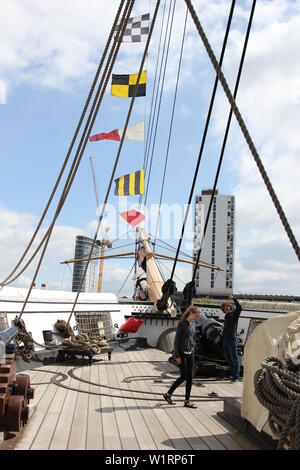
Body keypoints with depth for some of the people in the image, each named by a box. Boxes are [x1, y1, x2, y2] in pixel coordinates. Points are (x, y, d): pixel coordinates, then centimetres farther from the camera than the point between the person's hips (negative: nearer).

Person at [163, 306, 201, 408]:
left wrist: (192, 351, 13)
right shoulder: (182, 323, -15)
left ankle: (187, 401, 14)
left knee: (190, 377, 6)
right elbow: (176, 339, -14)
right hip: (182, 353, -7)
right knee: (183, 376, -3)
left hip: (190, 353, 7)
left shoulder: (193, 324, 7)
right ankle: (168, 394, 14)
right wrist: (177, 356, -15)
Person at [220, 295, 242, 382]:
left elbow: (239, 307, -23)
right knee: (228, 359, 16)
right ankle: (232, 374, 26)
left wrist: (233, 298, -26)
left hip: (232, 340, -8)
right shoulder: (226, 316, 16)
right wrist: (223, 332, 11)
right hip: (225, 340, 8)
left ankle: (236, 376, -2)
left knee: (234, 358, -4)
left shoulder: (234, 314, -5)